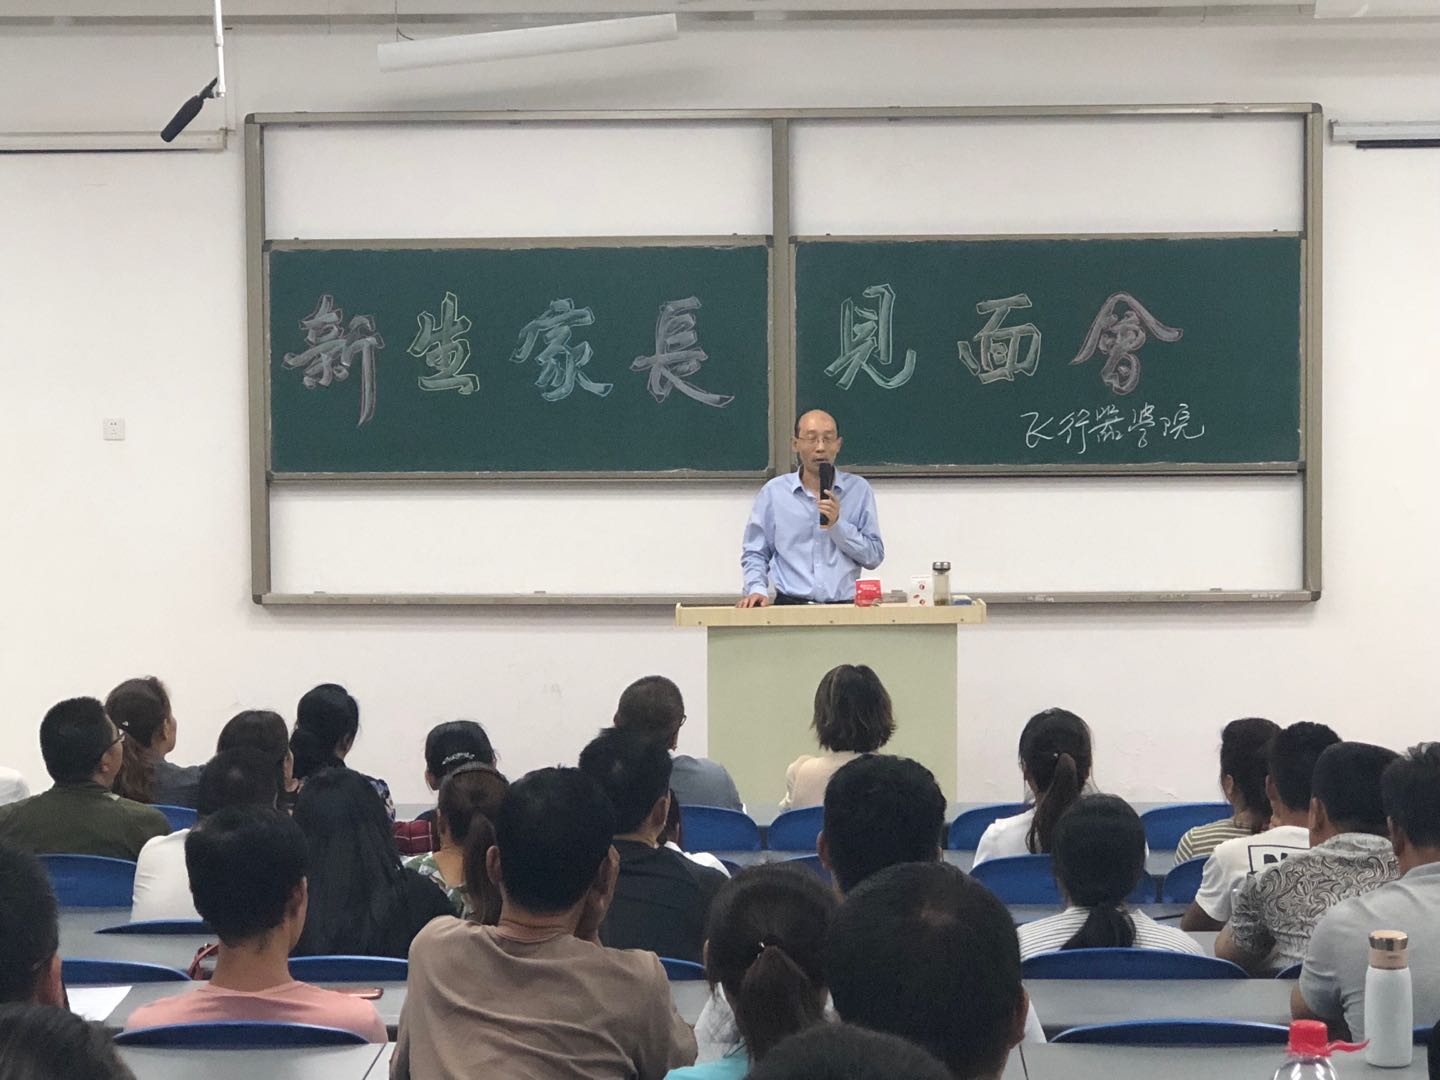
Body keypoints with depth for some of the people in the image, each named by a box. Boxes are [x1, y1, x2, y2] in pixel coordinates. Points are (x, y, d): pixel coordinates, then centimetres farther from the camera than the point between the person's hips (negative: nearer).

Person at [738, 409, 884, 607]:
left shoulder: (858, 489, 9)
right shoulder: (773, 492, 9)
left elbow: (874, 556, 6)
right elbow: (755, 554, 14)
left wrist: (837, 525, -5)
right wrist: (757, 589, -3)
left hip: (845, 605, 1)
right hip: (791, 604, -1)